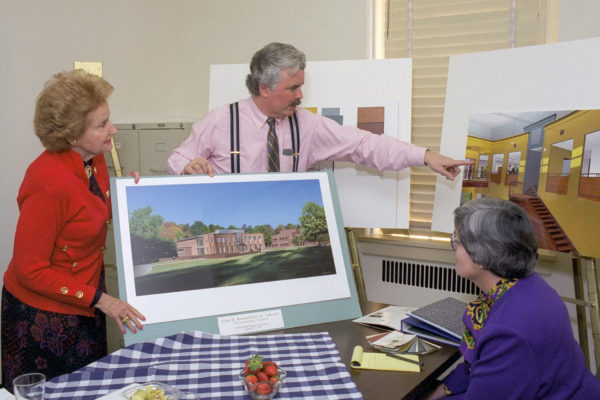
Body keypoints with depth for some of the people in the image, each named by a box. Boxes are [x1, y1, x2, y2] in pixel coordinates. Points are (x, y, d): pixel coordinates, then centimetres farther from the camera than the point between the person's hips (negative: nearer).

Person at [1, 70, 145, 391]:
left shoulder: (93, 161, -4)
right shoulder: (48, 182, -29)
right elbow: (30, 270, -23)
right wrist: (99, 299, -21)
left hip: (84, 305, 8)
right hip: (43, 314, -8)